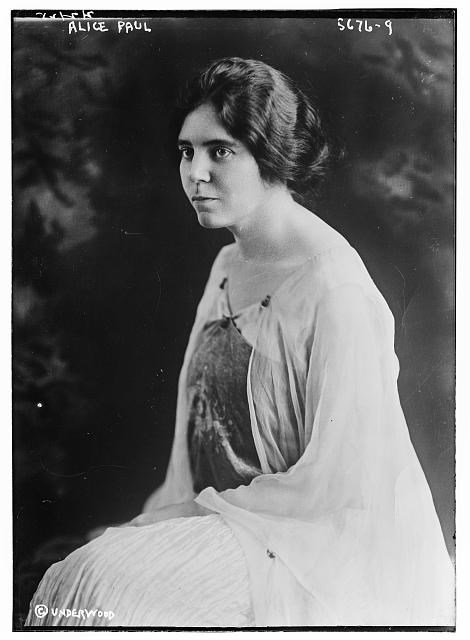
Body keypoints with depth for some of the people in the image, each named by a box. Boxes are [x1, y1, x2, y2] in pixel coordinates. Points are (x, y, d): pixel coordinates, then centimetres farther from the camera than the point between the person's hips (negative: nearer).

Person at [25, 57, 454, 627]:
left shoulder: (335, 291, -22)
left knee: (110, 584, -20)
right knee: (74, 575, -9)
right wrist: (168, 510, 0)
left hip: (321, 547, -7)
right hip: (227, 517, 7)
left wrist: (201, 507, -12)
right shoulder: (227, 265, 5)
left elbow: (339, 484, -20)